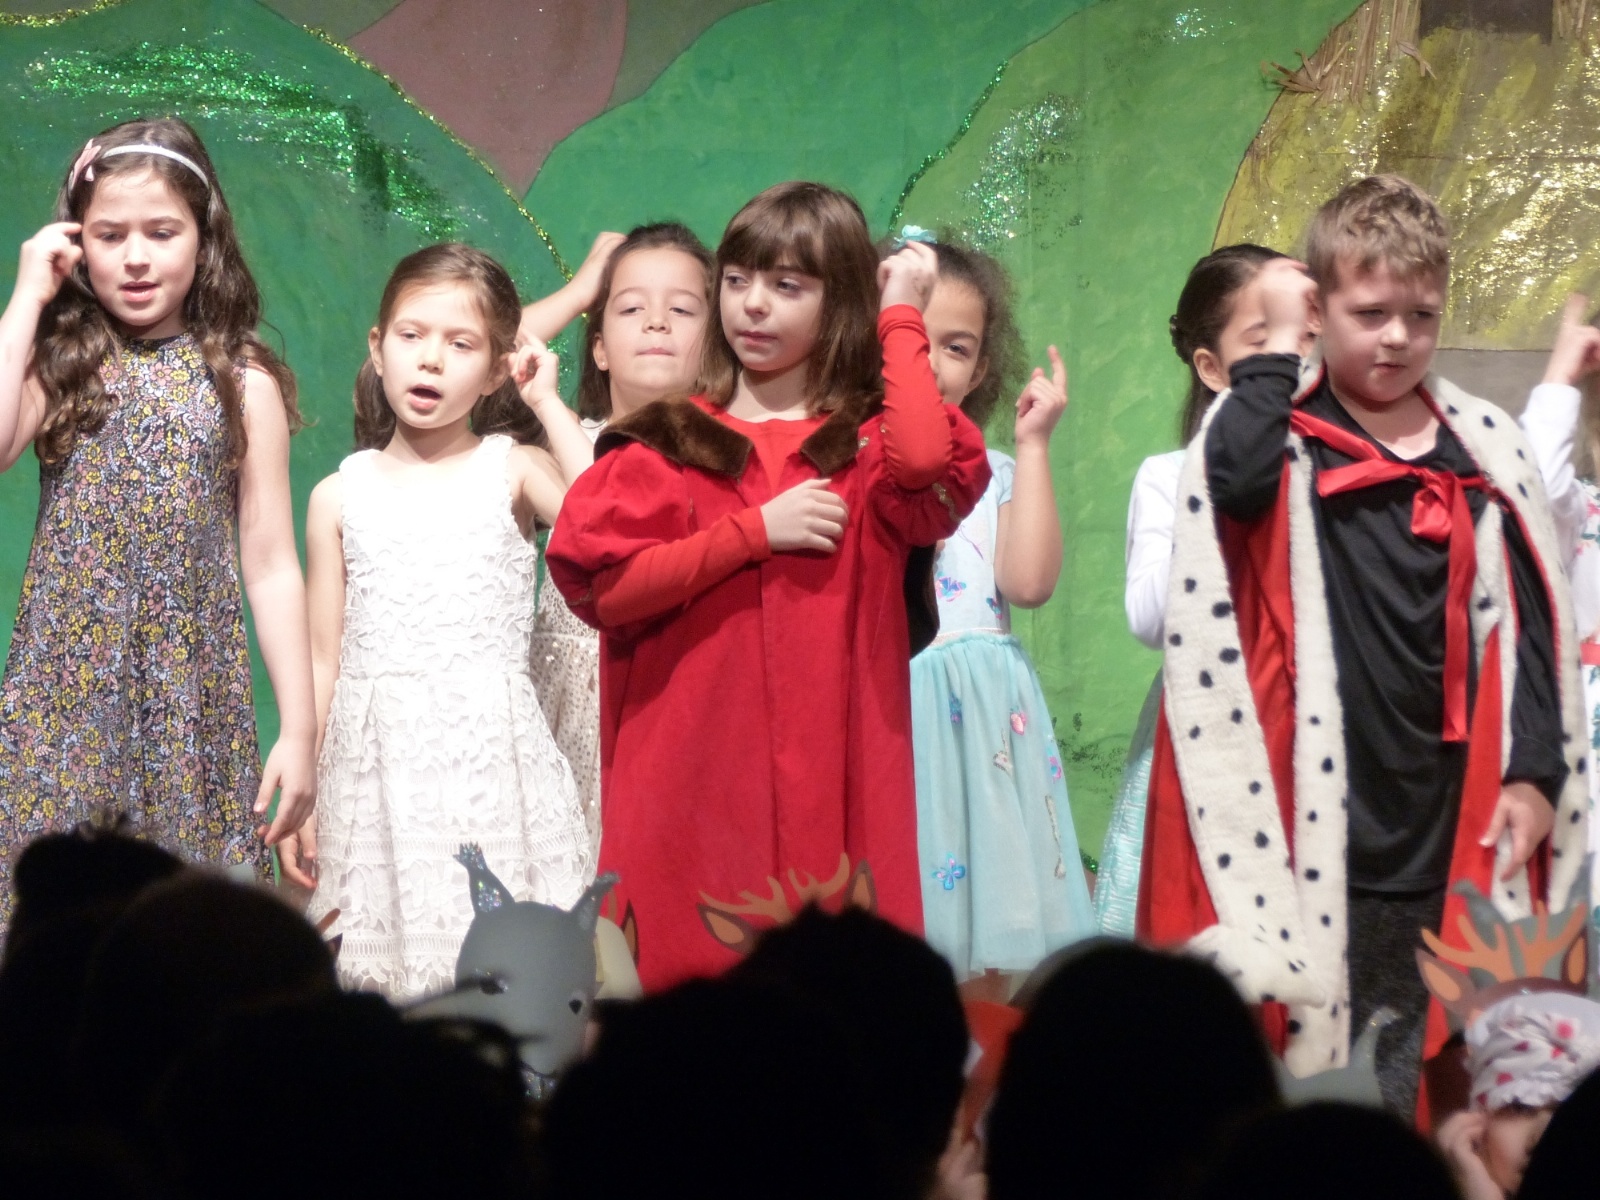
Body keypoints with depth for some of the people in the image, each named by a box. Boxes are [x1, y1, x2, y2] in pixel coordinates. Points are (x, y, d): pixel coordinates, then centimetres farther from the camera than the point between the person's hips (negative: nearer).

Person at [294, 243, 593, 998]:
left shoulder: (511, 469, 4)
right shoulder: (340, 497, 10)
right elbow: (322, 661, 12)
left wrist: (548, 405, -7)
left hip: (491, 757, -2)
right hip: (377, 762, 2)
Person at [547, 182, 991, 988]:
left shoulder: (868, 442, 11)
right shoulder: (668, 443, 12)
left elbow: (926, 462, -15)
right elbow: (604, 586, -2)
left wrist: (900, 319, -2)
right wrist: (755, 530, -6)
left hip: (832, 769, 0)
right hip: (690, 769, 0)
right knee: (689, 981, -2)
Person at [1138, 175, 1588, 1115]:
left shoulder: (1484, 451, 8)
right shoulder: (1282, 431, 1)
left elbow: (1528, 621, 8)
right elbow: (1232, 479, -23)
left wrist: (1534, 773, -1)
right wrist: (1279, 343, -12)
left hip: (1450, 822, 3)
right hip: (1316, 817, -2)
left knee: (1443, 1065, 8)